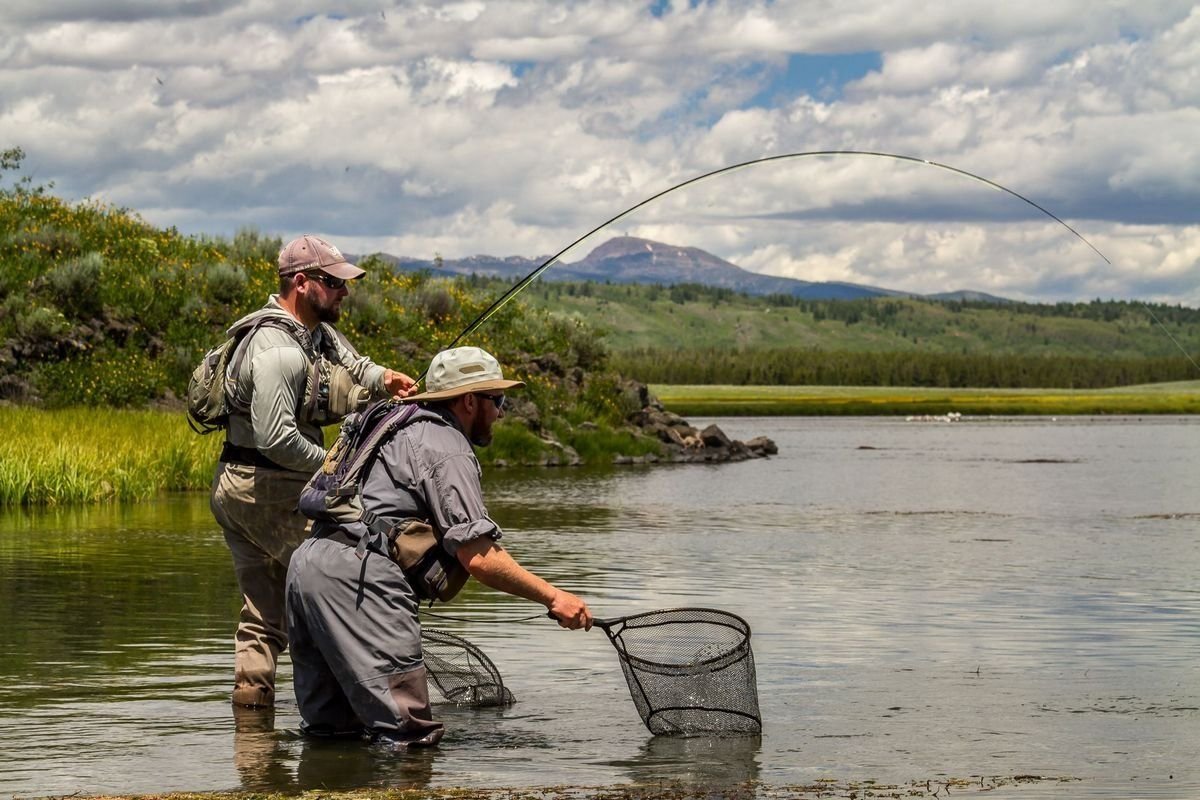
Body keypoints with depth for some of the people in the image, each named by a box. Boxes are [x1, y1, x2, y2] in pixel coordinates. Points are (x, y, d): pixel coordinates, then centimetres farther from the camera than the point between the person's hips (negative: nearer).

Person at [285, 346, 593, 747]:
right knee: (410, 736, -9)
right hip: (357, 574, -10)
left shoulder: (404, 427, 26)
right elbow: (478, 557, -11)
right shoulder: (448, 449, -3)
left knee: (331, 729, 14)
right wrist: (553, 597, -9)